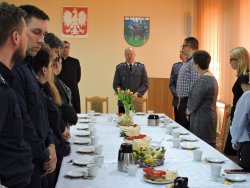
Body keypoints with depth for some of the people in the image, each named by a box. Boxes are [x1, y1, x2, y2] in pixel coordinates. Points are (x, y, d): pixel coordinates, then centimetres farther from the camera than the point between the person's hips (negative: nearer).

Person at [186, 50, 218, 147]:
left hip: (201, 118, -10)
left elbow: (194, 100, -16)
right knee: (209, 145, 13)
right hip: (211, 116, 10)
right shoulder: (212, 78, 12)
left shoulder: (202, 80, -18)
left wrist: (188, 110, 4)